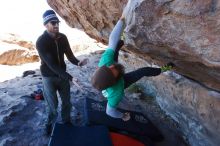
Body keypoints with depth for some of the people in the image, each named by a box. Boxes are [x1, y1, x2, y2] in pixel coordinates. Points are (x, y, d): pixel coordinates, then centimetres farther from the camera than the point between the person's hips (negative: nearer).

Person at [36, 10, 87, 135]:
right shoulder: (41, 42, -23)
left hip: (62, 74, 5)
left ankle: (67, 122, 39)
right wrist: (69, 77, -35)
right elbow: (51, 64, -29)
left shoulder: (63, 37, -5)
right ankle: (50, 125, 35)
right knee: (53, 104, 7)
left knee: (67, 102, 14)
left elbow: (69, 54, -1)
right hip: (49, 77, -4)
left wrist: (77, 62, -25)